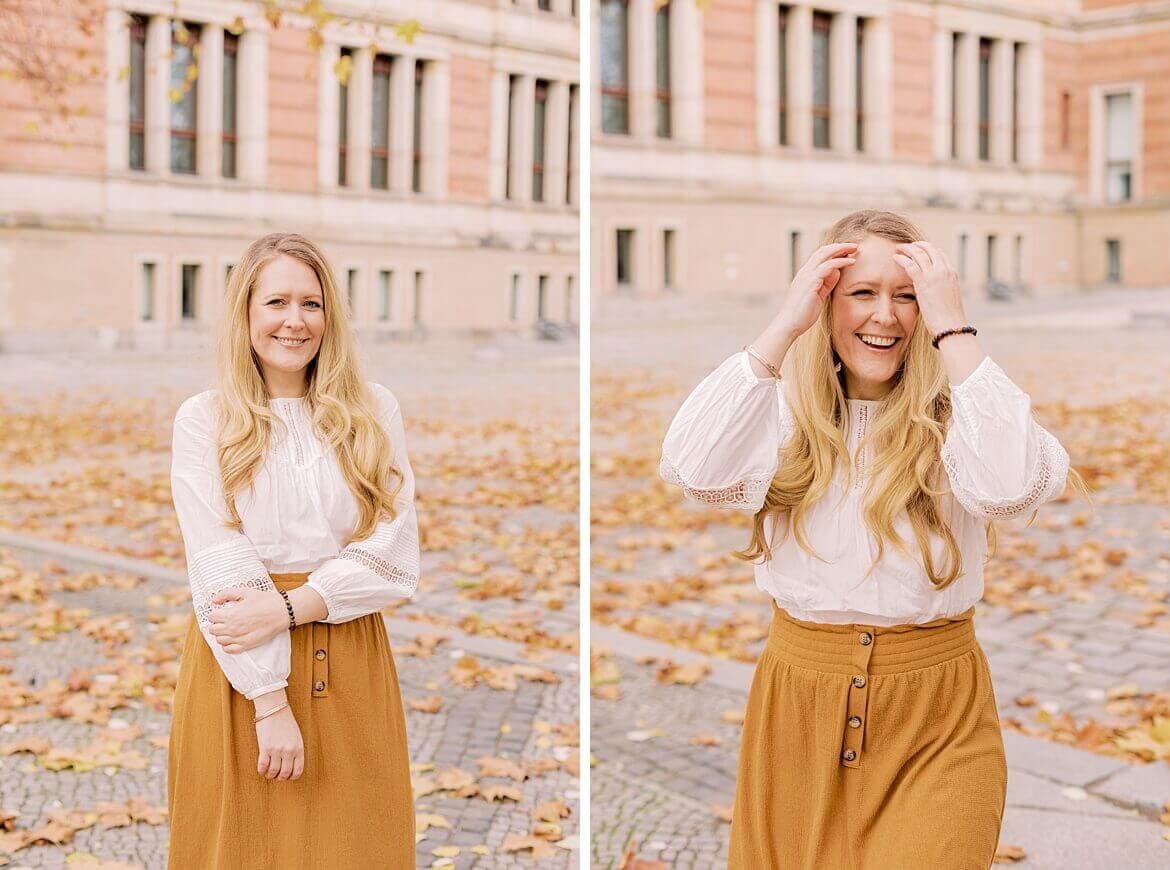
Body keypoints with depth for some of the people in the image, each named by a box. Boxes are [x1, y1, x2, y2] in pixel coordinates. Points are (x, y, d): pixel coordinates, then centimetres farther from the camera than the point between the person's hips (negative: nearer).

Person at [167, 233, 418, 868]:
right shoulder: (203, 420, -1)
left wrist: (288, 607, -16)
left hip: (350, 664, 2)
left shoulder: (374, 412, 4)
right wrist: (270, 699, -16)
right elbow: (218, 566, -8)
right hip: (239, 669, -1)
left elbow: (393, 557, -3)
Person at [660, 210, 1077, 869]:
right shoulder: (786, 409, 1)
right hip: (797, 699, 2)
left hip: (937, 715, -2)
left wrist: (952, 327, -21)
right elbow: (693, 472, -18)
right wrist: (784, 328, -18)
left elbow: (1009, 488, -26)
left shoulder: (951, 412, -4)